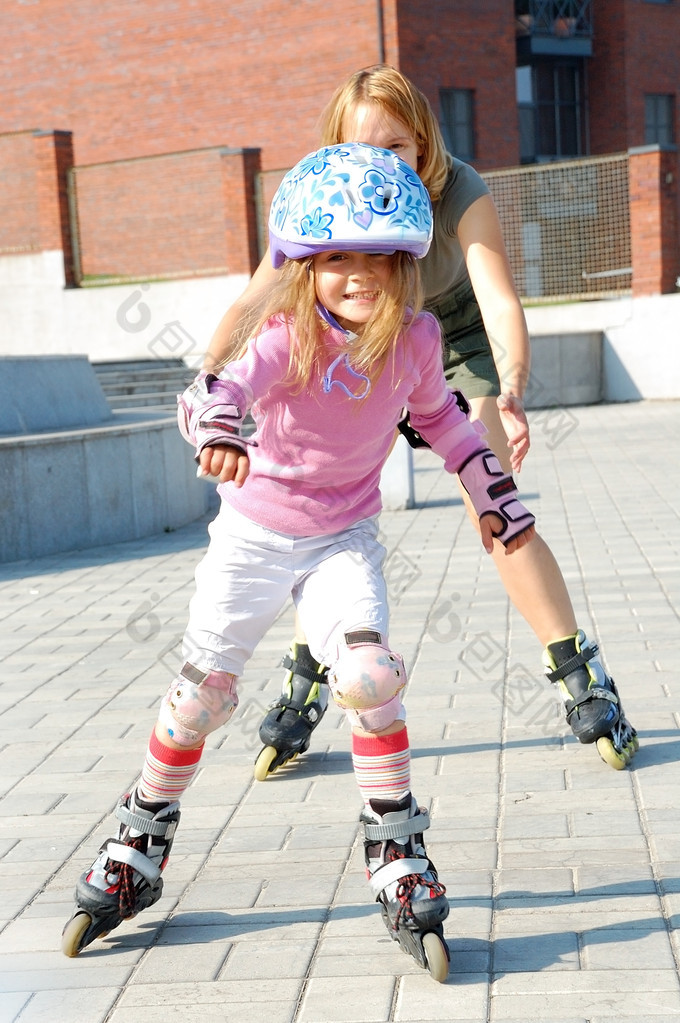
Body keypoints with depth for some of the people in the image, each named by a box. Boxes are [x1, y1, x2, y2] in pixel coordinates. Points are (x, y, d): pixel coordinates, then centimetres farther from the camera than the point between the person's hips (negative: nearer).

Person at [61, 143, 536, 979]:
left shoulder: (414, 338, -9)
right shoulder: (288, 340, -22)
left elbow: (440, 416, 12)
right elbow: (217, 390, -42)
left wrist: (496, 497, 17)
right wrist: (217, 430, -65)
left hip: (343, 539, 2)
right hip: (253, 535, -2)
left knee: (370, 674, -22)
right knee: (200, 692, 7)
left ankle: (397, 862, -5)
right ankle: (138, 848, 29)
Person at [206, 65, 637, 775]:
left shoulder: (462, 194, -33)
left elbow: (500, 299, -45)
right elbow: (256, 300, -30)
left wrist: (511, 395, -62)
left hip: (458, 342, -2)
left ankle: (582, 680, -5)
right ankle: (304, 690, 8)